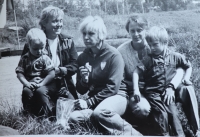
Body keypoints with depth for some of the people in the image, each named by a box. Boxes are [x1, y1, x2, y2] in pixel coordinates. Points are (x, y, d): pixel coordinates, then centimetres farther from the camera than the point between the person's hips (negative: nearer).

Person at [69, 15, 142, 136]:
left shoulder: (113, 55, -9)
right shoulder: (82, 57, 7)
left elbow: (113, 87, -14)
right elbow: (81, 90, 12)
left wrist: (89, 102, -19)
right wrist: (84, 81, -12)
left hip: (116, 96, -5)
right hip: (95, 98, 5)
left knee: (99, 112, -38)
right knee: (74, 117, -25)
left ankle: (129, 132, -13)